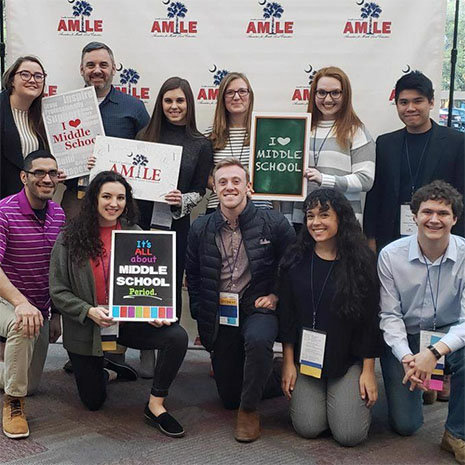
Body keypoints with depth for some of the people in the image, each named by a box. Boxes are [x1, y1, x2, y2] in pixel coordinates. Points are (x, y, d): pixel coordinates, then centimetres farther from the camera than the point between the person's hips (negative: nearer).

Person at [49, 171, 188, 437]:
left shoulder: (135, 235, -2)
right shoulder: (70, 238, -8)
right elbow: (58, 291, -8)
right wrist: (89, 311, -23)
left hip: (129, 321, 1)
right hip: (86, 329, -1)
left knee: (177, 336, -26)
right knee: (93, 401, 9)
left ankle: (156, 405, -9)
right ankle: (106, 372, 45)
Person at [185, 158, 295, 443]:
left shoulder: (274, 223, -6)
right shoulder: (200, 229, 3)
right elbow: (193, 277, 13)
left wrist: (276, 296, -6)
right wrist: (201, 318, 7)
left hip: (258, 308, -3)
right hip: (219, 316, 4)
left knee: (258, 339, -40)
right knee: (229, 397, 7)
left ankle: (250, 409, -15)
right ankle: (275, 380, 38)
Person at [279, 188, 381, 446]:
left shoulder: (362, 261, -6)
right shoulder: (295, 260, -1)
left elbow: (370, 319, -4)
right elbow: (287, 314, 2)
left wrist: (368, 370, -5)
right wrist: (288, 362, 0)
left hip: (348, 359, -1)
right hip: (305, 357, 2)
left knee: (349, 434, -11)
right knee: (308, 427, -11)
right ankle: (318, 394, 22)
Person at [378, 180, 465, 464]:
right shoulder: (391, 256, -12)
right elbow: (390, 315, -10)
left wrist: (435, 352, -33)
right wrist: (406, 358, -24)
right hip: (403, 340, 0)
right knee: (405, 425, -5)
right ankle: (418, 381, 31)